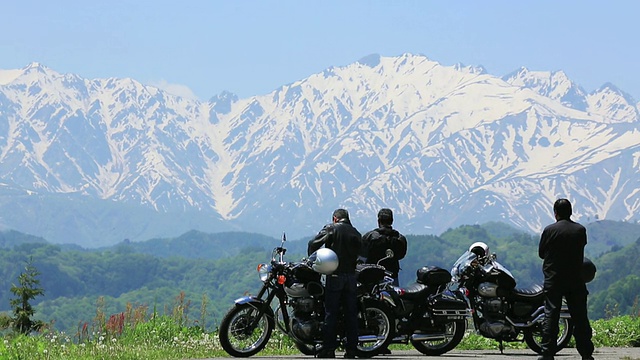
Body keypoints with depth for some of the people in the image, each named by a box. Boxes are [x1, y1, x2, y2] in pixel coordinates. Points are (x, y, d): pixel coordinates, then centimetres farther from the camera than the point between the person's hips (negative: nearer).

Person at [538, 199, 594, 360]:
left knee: (551, 315, 1)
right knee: (580, 316, 6)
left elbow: (541, 253, 2)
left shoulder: (549, 230, -7)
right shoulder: (580, 230, 0)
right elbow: (581, 250, 12)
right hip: (576, 280, 2)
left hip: (553, 280, -2)